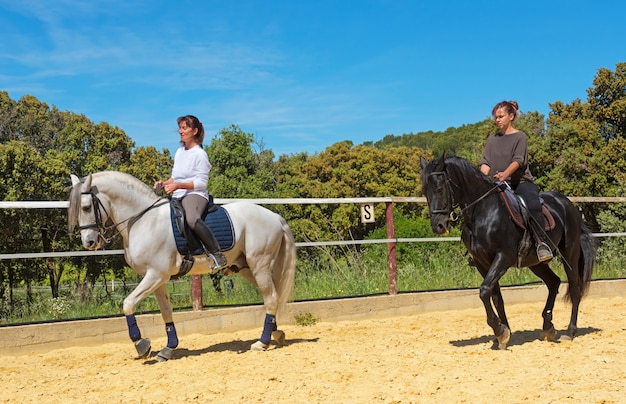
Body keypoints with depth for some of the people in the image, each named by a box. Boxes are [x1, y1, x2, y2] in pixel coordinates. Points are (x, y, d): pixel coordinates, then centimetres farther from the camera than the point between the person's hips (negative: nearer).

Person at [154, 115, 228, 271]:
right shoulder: (179, 152, 18)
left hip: (195, 195, -9)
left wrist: (178, 185, -22)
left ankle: (217, 254, -35)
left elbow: (202, 183, -12)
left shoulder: (200, 154, -6)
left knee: (192, 219, -40)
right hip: (178, 197, 9)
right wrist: (164, 183, 4)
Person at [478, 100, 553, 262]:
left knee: (533, 205, -34)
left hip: (521, 182, -5)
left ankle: (541, 243, -33)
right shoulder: (492, 139, 16)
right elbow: (485, 162, 6)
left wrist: (505, 173, -34)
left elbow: (518, 160, -14)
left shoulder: (520, 137, 1)